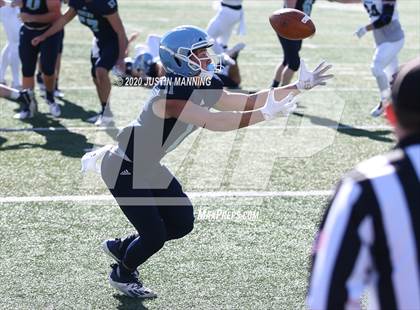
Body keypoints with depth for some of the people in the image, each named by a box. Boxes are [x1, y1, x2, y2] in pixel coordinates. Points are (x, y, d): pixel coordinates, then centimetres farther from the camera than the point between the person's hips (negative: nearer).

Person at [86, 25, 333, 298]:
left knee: (182, 223, 8)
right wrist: (266, 114, -42)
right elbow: (213, 122, -40)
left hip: (148, 167, 9)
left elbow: (248, 102, -4)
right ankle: (122, 274, 26)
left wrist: (300, 86, -9)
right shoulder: (168, 94, -31)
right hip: (123, 170, -9)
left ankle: (121, 247, 30)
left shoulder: (204, 88, -5)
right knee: (154, 236, -6)